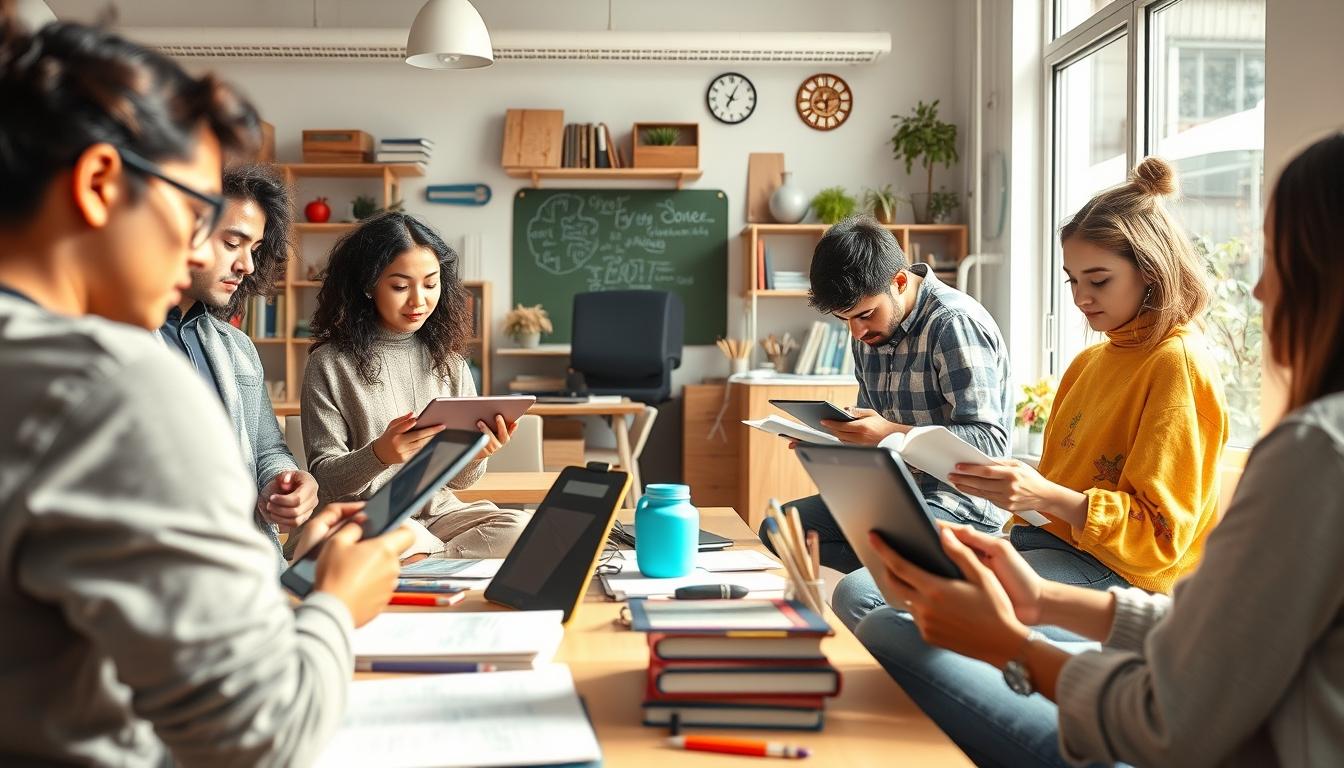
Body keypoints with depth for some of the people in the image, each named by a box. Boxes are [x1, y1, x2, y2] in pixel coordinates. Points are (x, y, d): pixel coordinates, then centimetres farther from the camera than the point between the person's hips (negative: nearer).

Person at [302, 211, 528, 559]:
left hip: (439, 512, 4)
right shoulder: (330, 363, -4)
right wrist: (379, 455, -25)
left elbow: (459, 480, 10)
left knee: (520, 530, -26)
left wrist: (476, 455, -14)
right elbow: (325, 480, -4)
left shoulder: (447, 359, 8)